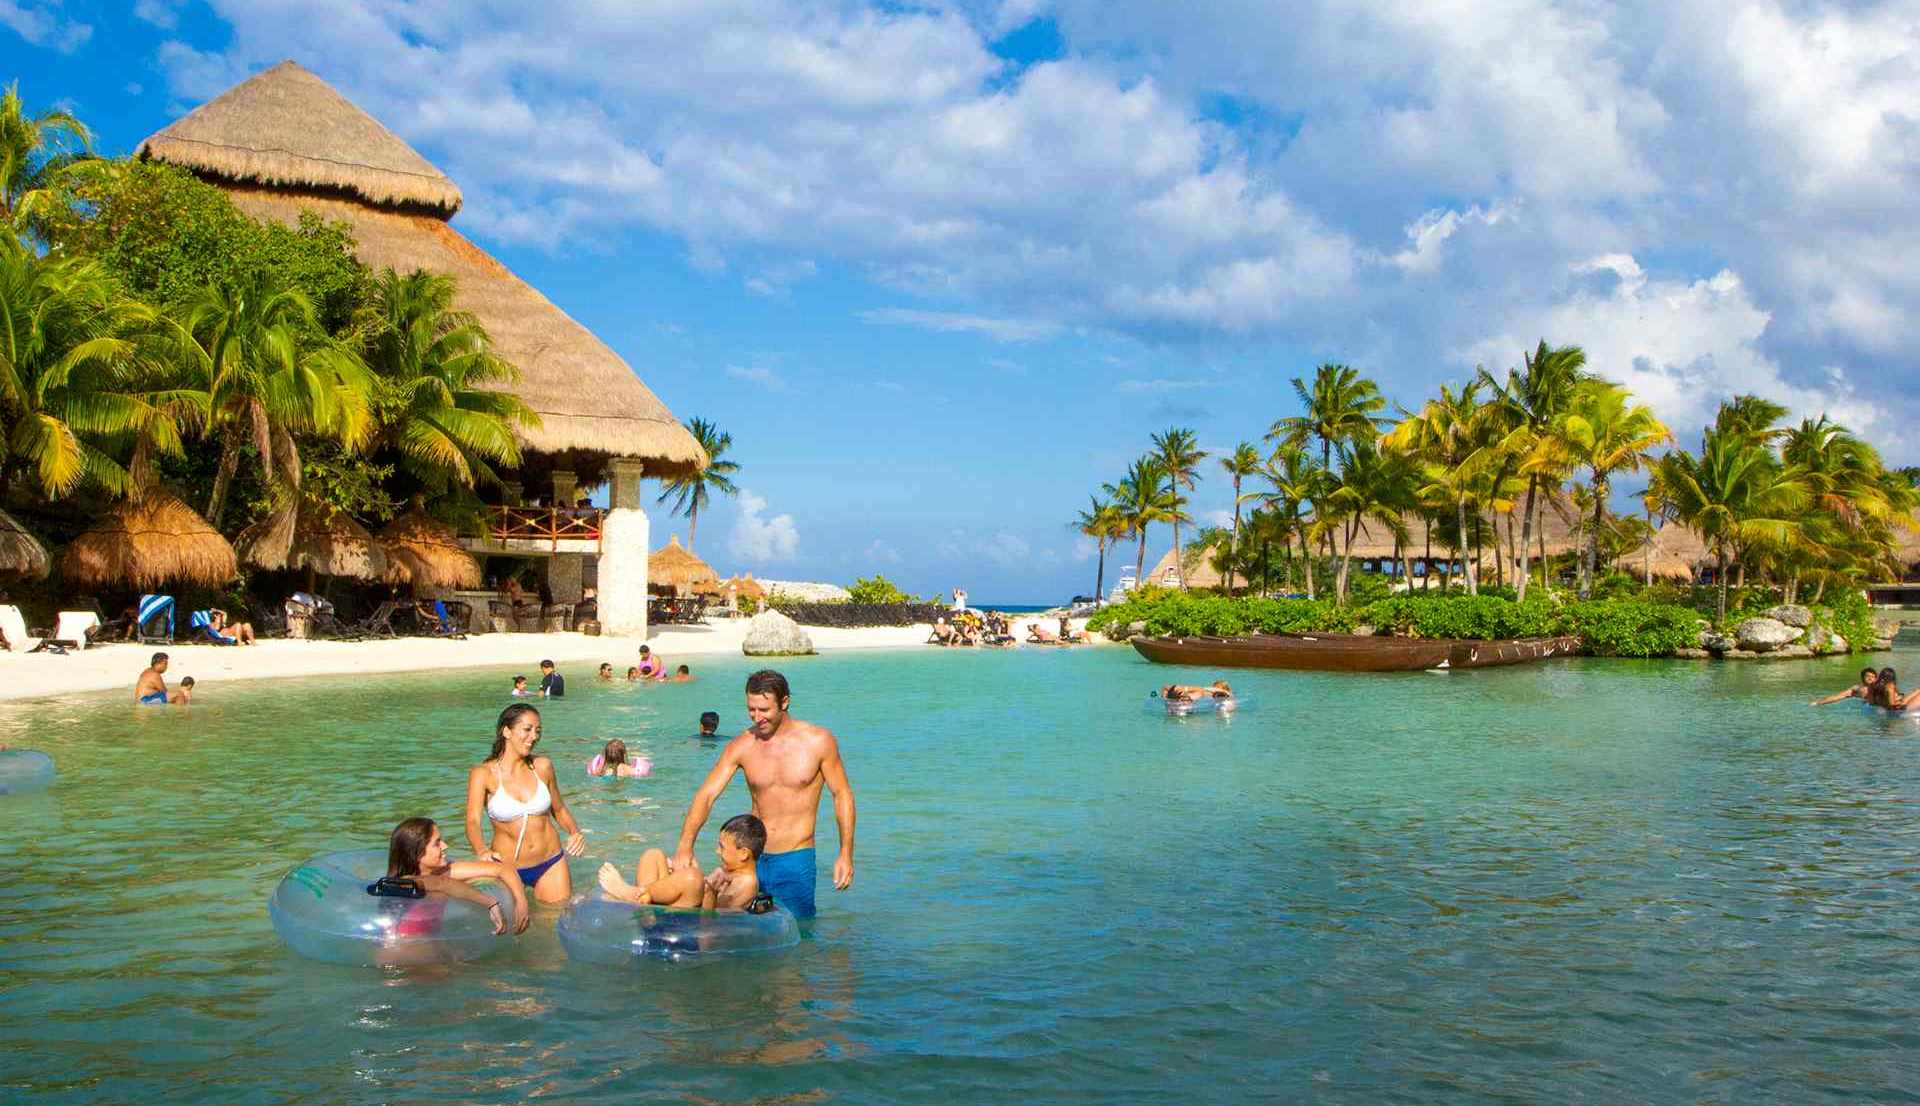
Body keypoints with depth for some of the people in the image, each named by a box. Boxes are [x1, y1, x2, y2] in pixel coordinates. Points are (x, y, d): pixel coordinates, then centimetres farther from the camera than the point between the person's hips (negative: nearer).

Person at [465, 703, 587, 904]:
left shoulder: (542, 767, -1)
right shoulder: (483, 773, -11)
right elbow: (472, 822, -22)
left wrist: (575, 831, -6)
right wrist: (482, 850, -41)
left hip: (551, 864, 3)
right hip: (507, 867, -3)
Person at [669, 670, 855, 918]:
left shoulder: (818, 741, -6)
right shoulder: (741, 746, -2)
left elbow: (842, 794, 1)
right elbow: (706, 794, -8)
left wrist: (846, 854, -4)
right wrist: (685, 845, -24)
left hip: (796, 860, -2)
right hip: (752, 859, 2)